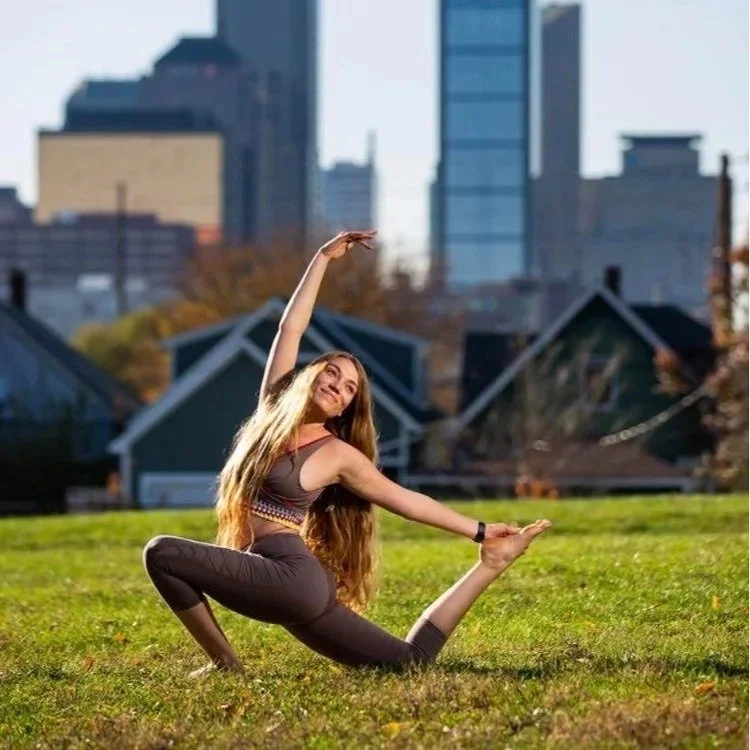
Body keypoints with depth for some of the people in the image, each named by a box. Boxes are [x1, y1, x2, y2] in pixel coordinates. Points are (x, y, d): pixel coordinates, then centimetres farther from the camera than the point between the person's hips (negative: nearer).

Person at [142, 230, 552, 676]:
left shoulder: (338, 455, -1)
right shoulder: (275, 407, 14)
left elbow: (405, 500, 4)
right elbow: (291, 328, 14)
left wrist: (480, 532, 3)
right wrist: (323, 259, 19)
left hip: (289, 576, -6)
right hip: (296, 588, 6)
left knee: (162, 553, -16)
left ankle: (225, 663, -11)